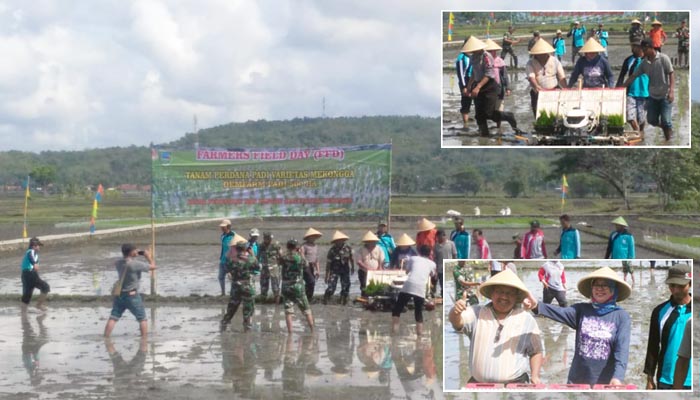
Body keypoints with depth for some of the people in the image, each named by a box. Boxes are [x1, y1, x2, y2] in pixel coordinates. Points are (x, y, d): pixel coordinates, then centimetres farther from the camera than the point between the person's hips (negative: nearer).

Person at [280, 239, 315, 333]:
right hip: (298, 287, -1)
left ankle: (290, 331, -3)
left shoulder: (284, 258, -4)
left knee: (288, 311, 2)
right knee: (307, 310, 10)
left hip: (286, 287, 1)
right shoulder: (299, 257, -8)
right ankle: (312, 330, 11)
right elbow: (306, 264, 9)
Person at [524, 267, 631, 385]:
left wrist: (618, 377, -31)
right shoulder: (581, 310, 3)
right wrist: (537, 306, -37)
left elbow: (622, 348, -15)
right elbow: (561, 313, -16)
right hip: (577, 380, 3)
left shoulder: (622, 317, -4)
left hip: (605, 383, -3)